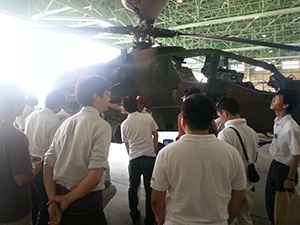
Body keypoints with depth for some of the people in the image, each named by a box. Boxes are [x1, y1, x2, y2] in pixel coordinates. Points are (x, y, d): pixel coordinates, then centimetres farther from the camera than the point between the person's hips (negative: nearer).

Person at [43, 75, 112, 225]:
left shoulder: (66, 123, 3)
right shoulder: (102, 126, -16)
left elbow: (48, 164, 1)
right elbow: (95, 176, -23)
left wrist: (53, 202, 0)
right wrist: (67, 200, -10)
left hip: (59, 194, 6)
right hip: (85, 201, -6)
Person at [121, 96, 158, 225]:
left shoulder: (124, 124, 0)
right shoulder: (148, 118, -3)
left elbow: (126, 144, 10)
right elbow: (155, 135, 3)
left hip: (133, 159, 1)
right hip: (149, 157, -1)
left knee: (133, 187, 18)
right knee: (149, 188, 8)